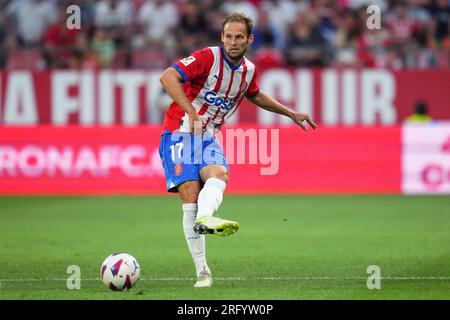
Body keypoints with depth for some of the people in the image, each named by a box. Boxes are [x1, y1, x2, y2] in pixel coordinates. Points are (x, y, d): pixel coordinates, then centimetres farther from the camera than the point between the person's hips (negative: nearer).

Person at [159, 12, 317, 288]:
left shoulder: (249, 70, 8)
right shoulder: (208, 57, -13)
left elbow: (255, 95, 32)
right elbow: (168, 77, -24)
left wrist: (291, 113, 33)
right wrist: (191, 111, -33)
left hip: (208, 137, 5)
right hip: (180, 133, -5)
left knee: (219, 175, -28)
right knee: (190, 192, -19)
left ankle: (204, 218, -59)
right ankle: (202, 272, -19)